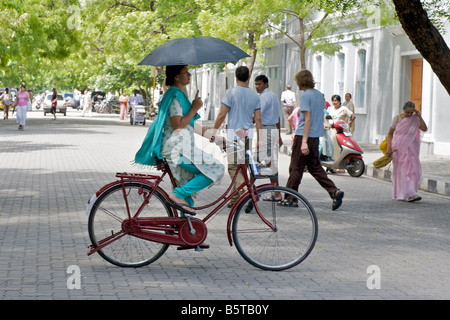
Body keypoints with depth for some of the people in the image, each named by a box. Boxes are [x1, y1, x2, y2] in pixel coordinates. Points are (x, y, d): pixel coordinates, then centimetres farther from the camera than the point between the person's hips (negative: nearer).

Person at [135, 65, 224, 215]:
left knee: (188, 189, 10)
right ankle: (178, 194, -14)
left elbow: (190, 124, 25)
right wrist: (194, 108, -13)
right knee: (216, 169, -13)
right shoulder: (175, 95, -12)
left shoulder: (180, 94, 21)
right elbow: (178, 124, -20)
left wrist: (212, 136, 22)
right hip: (177, 148, -10)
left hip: (182, 147, 10)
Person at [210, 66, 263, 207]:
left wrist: (214, 132, 1)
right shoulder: (255, 95, 6)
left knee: (234, 167, -5)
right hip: (248, 134, 5)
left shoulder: (231, 92, -7)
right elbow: (258, 118, 6)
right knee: (241, 166, 14)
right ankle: (235, 199, 21)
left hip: (234, 133, -5)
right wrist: (259, 139, 11)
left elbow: (222, 115, -8)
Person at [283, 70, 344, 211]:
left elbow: (307, 120, -19)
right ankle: (334, 191, -2)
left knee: (296, 168, 2)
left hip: (304, 136, -8)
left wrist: (304, 141, -22)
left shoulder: (306, 96, -13)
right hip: (316, 137, 8)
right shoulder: (319, 95, 12)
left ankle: (290, 199, 9)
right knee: (315, 167, 11)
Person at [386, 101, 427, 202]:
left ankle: (410, 194, -4)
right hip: (398, 148, -2)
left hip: (410, 148, 2)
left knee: (413, 170, -9)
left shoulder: (415, 119, 3)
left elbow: (424, 129, -11)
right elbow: (390, 133, 3)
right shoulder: (397, 119, -1)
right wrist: (389, 148, -6)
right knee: (401, 171, -4)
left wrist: (419, 116, -12)